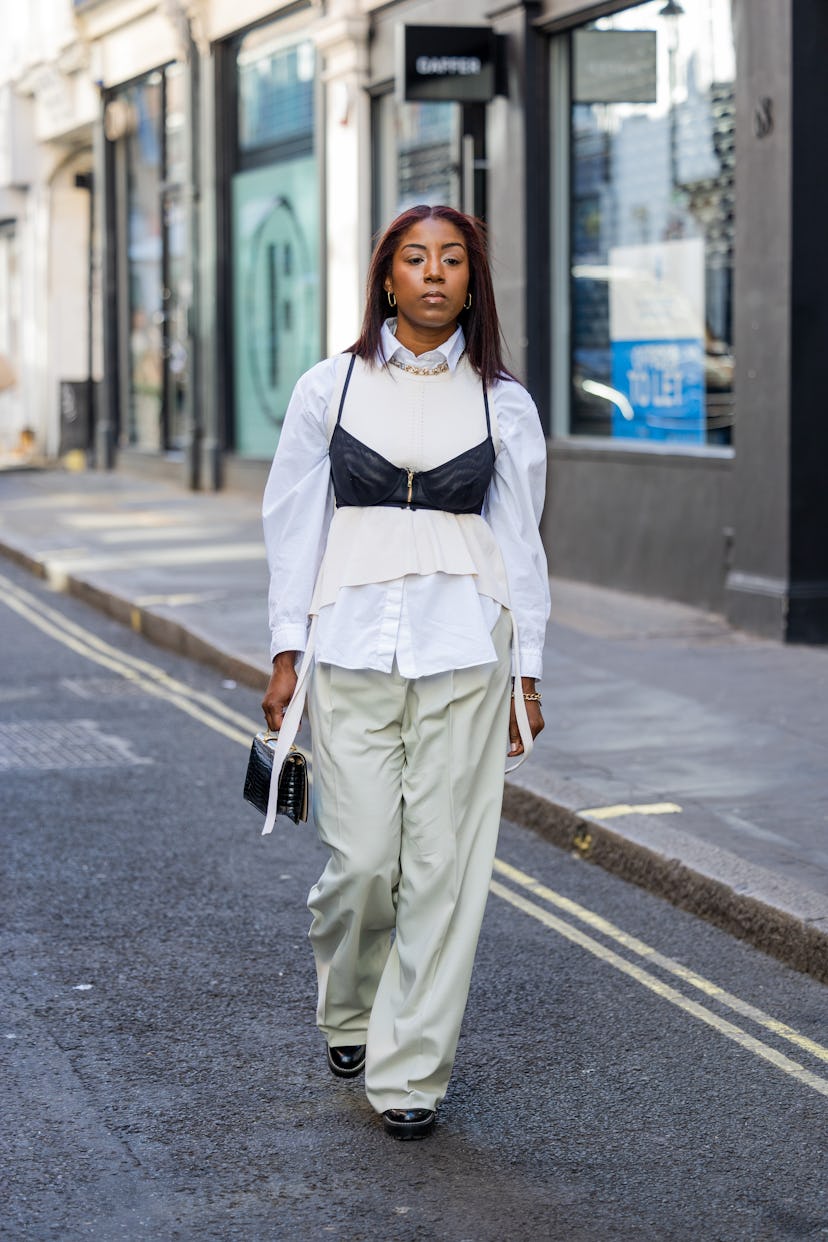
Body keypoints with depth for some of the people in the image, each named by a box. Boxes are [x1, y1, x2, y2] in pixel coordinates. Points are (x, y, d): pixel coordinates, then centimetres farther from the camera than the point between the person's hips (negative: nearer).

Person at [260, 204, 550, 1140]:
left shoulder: (503, 404, 6)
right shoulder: (330, 388, 4)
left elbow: (520, 539, 9)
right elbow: (293, 524, 6)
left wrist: (526, 671, 7)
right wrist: (288, 654, 2)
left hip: (463, 650, 1)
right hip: (351, 642, 0)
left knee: (443, 862, -3)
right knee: (362, 858, -2)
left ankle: (409, 1069, 8)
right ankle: (349, 1014, 28)